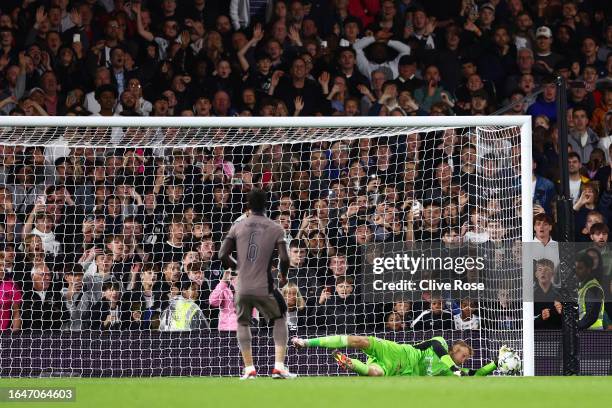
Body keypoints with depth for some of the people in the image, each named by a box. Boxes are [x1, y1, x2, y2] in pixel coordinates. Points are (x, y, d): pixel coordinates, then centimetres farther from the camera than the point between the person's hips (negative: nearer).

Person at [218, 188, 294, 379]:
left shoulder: (238, 226, 3)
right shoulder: (275, 228, -1)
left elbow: (223, 255, 0)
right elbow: (284, 259, -9)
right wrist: (283, 275, 12)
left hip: (242, 287, 1)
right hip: (264, 288, -1)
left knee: (243, 323, 25)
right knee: (280, 318, 23)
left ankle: (249, 369, 14)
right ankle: (279, 367, 11)